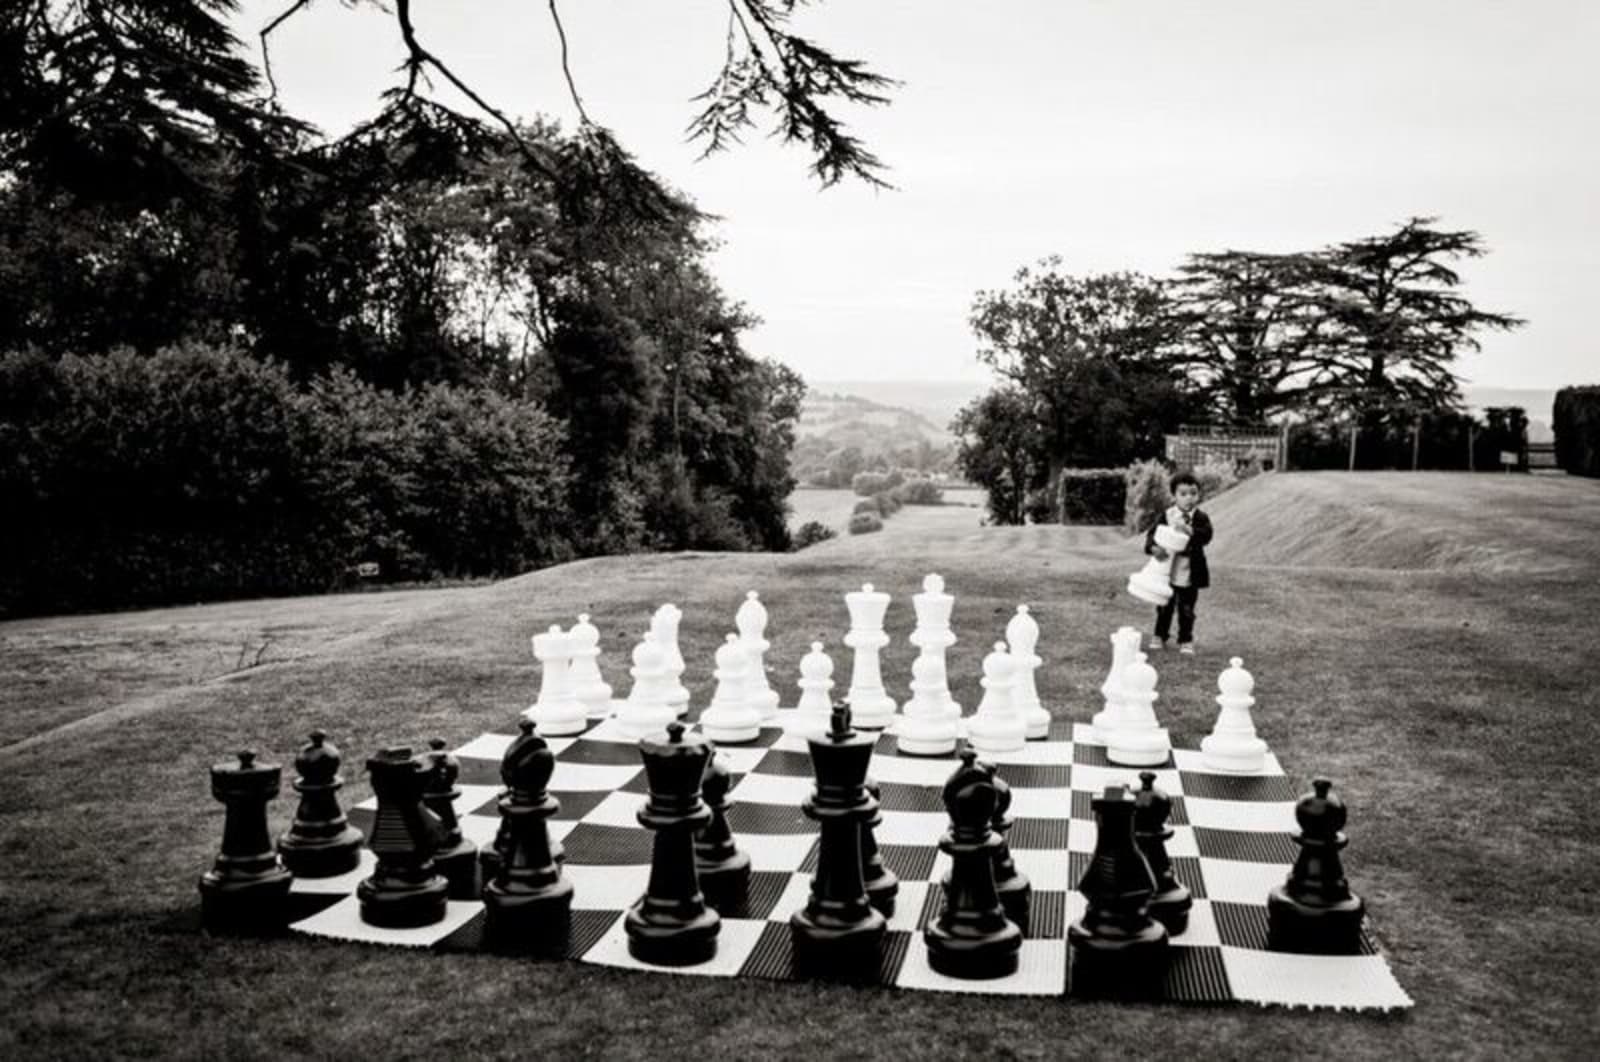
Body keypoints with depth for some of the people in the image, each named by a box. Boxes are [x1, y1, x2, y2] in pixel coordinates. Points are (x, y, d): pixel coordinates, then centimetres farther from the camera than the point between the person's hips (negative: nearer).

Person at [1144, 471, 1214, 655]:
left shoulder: (1201, 518, -4)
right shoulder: (1166, 515, -3)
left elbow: (1206, 535, -20)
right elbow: (1152, 534, -7)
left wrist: (1189, 530, -35)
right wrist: (1154, 548, -26)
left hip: (1190, 573, -1)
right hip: (1167, 570, 1)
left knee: (1186, 610, 7)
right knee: (1164, 607, 13)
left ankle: (1186, 641, 18)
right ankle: (1160, 637, 26)